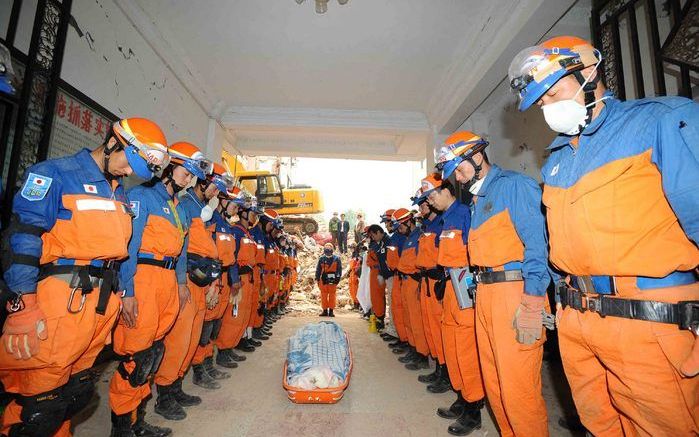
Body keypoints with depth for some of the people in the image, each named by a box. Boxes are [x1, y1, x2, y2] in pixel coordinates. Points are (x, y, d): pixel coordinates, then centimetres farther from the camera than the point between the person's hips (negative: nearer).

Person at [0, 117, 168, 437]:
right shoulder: (53, 174, -5)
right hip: (59, 300, -7)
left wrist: (120, 294, 19)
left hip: (103, 302, 7)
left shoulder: (118, 190, 17)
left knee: (77, 391, 17)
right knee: (41, 402, 0)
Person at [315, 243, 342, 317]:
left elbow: (339, 269, 3)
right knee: (323, 295, 4)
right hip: (323, 279, 2)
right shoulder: (321, 259, 8)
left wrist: (337, 278, -4)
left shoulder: (337, 258, 1)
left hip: (332, 280, -2)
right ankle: (325, 310, 13)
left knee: (332, 295, 1)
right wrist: (317, 278, 8)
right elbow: (318, 269, 12)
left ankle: (331, 311, 8)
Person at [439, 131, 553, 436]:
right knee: (493, 382, 17)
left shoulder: (514, 185, -6)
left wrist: (531, 305, -20)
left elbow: (536, 242, -16)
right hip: (485, 293, 9)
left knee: (517, 388, -1)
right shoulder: (477, 199, 19)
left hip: (515, 291, -9)